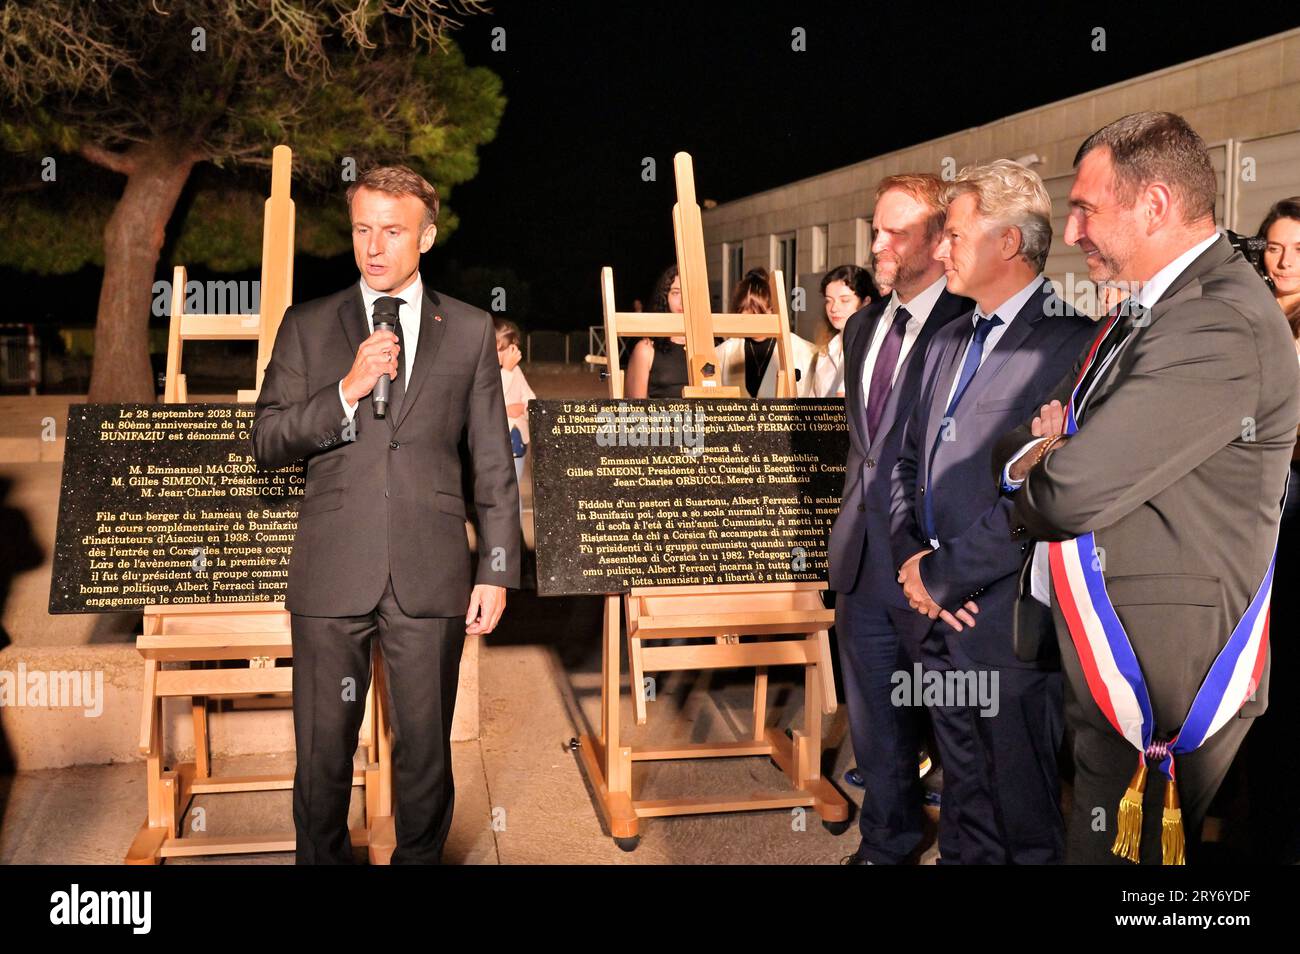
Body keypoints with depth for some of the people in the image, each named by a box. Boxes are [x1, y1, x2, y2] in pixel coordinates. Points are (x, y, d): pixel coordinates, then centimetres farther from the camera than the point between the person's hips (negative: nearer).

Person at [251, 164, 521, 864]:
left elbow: (494, 464, 7)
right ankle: (323, 858, 31)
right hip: (332, 574, 1)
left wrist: (497, 571, 3)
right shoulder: (307, 326, 8)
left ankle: (420, 858, 30)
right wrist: (347, 392, -13)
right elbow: (266, 444, 1)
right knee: (323, 752, 9)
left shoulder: (470, 331, 7)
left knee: (426, 749, 9)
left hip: (431, 576, 0)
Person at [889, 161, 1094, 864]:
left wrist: (942, 572, -14)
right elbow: (908, 461, 15)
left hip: (1009, 622, -7)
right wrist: (912, 556, -1)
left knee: (1027, 826, 10)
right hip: (939, 618, 7)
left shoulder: (1068, 343, -14)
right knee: (964, 803, 22)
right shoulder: (947, 341, 13)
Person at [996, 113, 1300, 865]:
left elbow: (1072, 492, -28)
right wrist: (1055, 442, -8)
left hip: (1158, 682, -9)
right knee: (1091, 840, 20)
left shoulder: (1219, 327, -22)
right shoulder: (1155, 305, 10)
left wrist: (1026, 456, -6)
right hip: (1107, 661, 9)